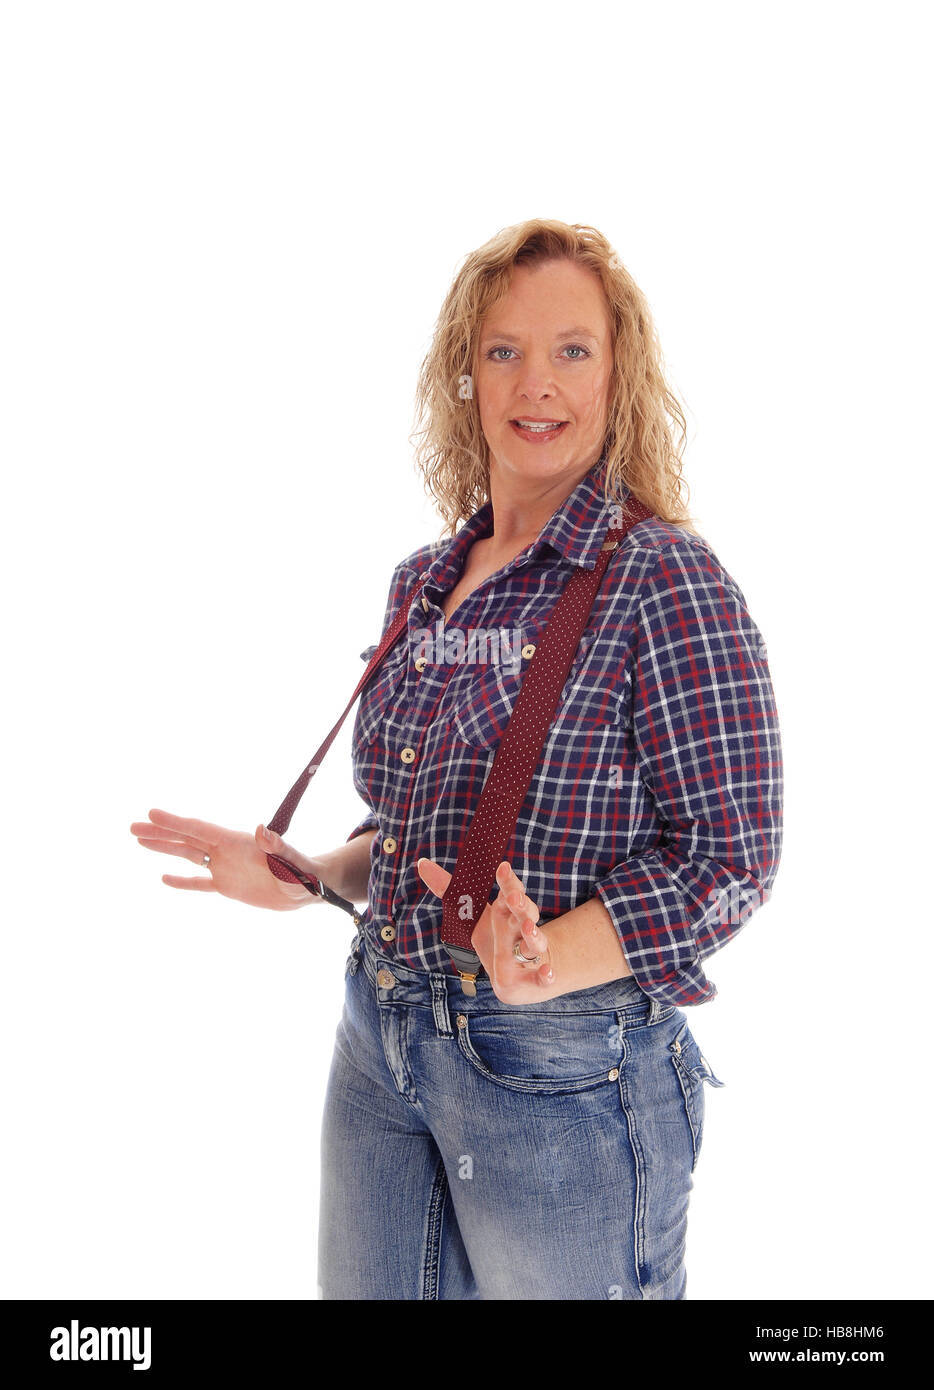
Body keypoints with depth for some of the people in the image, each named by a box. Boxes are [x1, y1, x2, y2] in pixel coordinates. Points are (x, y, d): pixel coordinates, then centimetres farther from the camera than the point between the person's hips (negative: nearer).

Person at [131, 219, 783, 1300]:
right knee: (363, 1289, 20)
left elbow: (726, 853, -16)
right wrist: (305, 877, 4)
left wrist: (553, 963, -28)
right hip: (382, 1045, 7)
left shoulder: (664, 580, -13)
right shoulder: (423, 583, 8)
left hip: (565, 1064, -6)